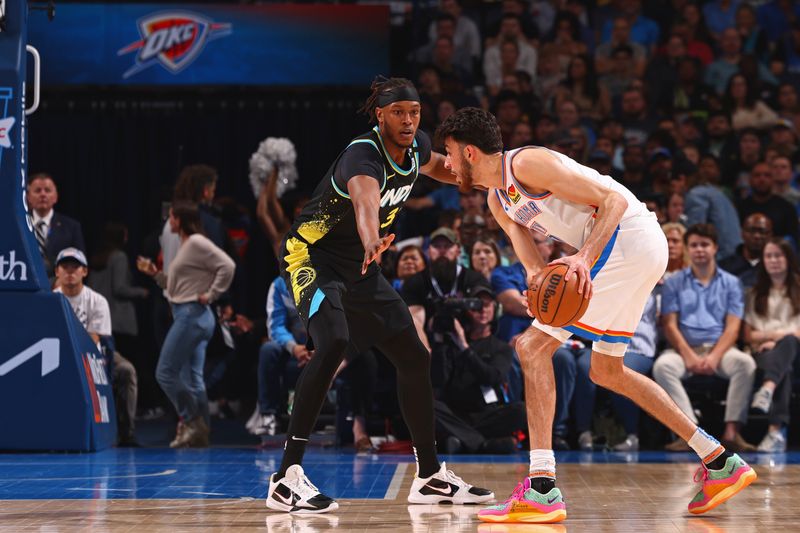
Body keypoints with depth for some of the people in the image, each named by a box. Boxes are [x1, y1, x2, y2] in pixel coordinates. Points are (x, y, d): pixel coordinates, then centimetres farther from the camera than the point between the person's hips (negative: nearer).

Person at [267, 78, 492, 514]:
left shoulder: (416, 147, -3)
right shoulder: (363, 155, -28)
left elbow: (437, 166, 24)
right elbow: (365, 202, -52)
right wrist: (372, 242, -73)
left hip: (359, 267, 9)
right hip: (311, 256, -9)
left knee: (414, 358, 8)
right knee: (333, 344, -31)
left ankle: (430, 477, 22)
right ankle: (287, 478, -30)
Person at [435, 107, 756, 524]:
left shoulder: (527, 163, -13)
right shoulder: (498, 200, 16)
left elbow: (613, 200, -17)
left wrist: (584, 258, -30)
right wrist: (537, 272, -18)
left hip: (628, 236, -11)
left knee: (533, 346, -13)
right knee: (607, 372, 22)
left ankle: (542, 491, -19)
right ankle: (721, 463, 25)